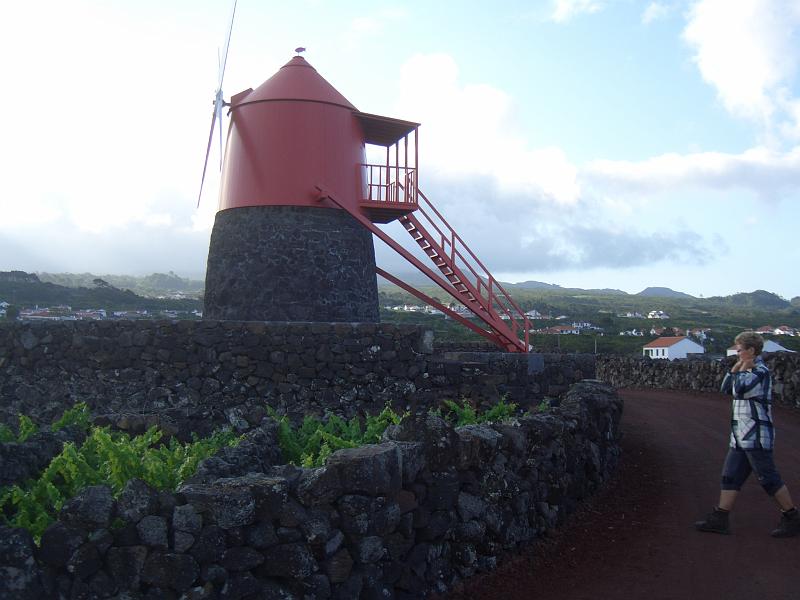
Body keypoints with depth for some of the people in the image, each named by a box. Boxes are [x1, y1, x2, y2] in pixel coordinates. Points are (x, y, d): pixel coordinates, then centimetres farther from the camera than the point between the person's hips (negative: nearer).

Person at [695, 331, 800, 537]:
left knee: (769, 479, -2)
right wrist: (735, 368, 7)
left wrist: (742, 369, -11)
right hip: (742, 437, 10)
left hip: (756, 437, -10)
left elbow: (740, 388, -26)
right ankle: (719, 519, 10)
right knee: (730, 476, 8)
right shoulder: (748, 372, 16)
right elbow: (726, 389, 16)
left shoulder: (760, 372, -14)